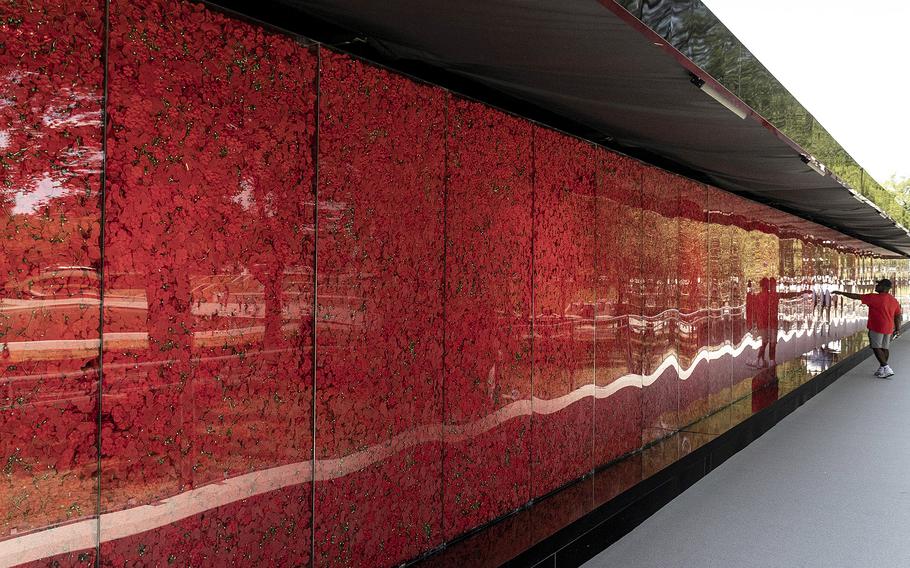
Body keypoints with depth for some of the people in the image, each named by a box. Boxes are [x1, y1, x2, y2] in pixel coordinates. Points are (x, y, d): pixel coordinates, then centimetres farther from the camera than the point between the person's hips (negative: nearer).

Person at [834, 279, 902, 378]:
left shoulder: (875, 298, -14)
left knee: (876, 347, -2)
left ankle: (886, 368, -8)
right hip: (888, 329, 7)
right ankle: (882, 369, 17)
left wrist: (841, 293, -4)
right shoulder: (894, 301, 9)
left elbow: (856, 296, -11)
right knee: (884, 348, 11)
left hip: (877, 328, -7)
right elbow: (898, 316, 13)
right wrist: (897, 329, 19)